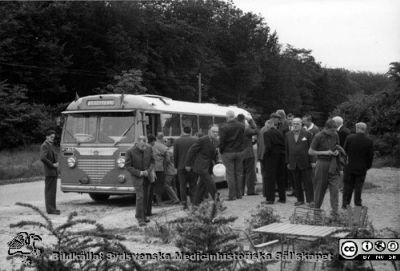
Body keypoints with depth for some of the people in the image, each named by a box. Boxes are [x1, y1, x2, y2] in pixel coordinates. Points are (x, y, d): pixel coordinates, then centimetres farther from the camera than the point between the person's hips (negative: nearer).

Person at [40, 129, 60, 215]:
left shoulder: (51, 145, 18)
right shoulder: (44, 146, -12)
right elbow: (43, 158, -26)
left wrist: (56, 163, 10)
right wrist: (52, 165, -18)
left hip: (53, 172, 9)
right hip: (49, 172, -9)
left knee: (53, 191, 12)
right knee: (49, 191, -7)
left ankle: (52, 208, 17)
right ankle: (50, 209, -6)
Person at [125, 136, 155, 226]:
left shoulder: (149, 148, -6)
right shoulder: (130, 152, -18)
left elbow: (152, 161, 5)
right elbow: (127, 166, -12)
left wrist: (148, 171, -12)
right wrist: (139, 173, -20)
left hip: (147, 177, 4)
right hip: (137, 177, -4)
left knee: (146, 197, 9)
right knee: (140, 197, -13)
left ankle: (143, 215, 24)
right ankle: (140, 219, -8)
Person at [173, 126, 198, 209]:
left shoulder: (177, 141, -2)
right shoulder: (195, 140, -4)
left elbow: (175, 156, -1)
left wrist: (176, 165, 9)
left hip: (181, 167, 0)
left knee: (182, 186, 6)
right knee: (193, 185, 8)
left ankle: (184, 203, 2)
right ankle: (194, 202, 6)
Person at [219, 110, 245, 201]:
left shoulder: (223, 127, -12)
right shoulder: (241, 126, 1)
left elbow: (221, 141, -9)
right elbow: (244, 139, 6)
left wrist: (221, 152, 2)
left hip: (228, 153, -4)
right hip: (239, 152, 4)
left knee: (230, 174, 1)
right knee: (239, 173, 11)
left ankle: (232, 195, 0)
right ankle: (239, 194, 14)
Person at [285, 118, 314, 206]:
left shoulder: (307, 134, -1)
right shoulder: (288, 135, 10)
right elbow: (287, 149, 11)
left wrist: (312, 161, -6)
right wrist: (288, 162, 7)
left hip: (305, 162, -3)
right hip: (293, 163, 4)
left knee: (308, 182, -1)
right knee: (296, 183, 7)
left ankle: (310, 200, 4)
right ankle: (300, 200, 16)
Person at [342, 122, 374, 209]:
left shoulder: (349, 138, -9)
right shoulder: (369, 141, -7)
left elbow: (344, 151, -1)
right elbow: (370, 156, -2)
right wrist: (368, 166, 10)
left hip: (349, 167, 0)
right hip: (362, 168, 0)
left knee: (348, 186, 9)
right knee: (358, 187, 10)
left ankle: (345, 203, 12)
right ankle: (357, 203, 14)